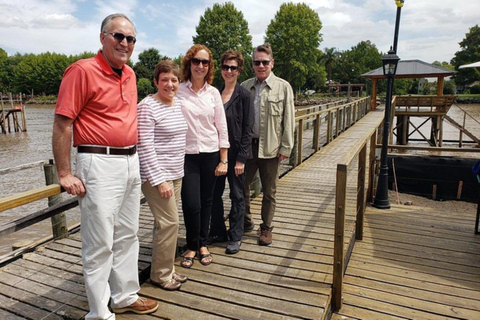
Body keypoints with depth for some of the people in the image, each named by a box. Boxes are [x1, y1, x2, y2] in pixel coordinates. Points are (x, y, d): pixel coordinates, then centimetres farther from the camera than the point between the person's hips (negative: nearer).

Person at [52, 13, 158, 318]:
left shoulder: (130, 74, 13)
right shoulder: (82, 70, -10)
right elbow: (62, 124, -12)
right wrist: (65, 174, -13)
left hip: (131, 162, 8)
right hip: (100, 165, -7)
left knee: (127, 236, 16)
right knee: (100, 244, 1)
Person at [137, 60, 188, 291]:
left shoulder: (178, 105, 12)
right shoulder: (147, 107, -13)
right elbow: (145, 147, -18)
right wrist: (159, 180, -20)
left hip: (175, 174, 8)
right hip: (157, 175, -8)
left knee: (166, 222, 14)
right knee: (170, 222, -5)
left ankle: (166, 269, 27)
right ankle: (161, 274, 12)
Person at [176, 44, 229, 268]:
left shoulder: (213, 93, 4)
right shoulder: (178, 92, -2)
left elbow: (222, 127, 5)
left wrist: (223, 160, 2)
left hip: (210, 153, 2)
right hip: (186, 154, -2)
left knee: (206, 201, 10)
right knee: (191, 204, -5)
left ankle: (202, 244, 29)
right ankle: (191, 247, 20)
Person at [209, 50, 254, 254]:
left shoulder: (244, 95, -7)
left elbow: (248, 129, -10)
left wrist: (241, 159, -14)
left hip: (235, 153, -5)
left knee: (237, 195, 7)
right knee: (215, 193, 12)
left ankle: (235, 237, 21)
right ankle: (217, 232, 30)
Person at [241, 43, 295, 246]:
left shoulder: (283, 87, -1)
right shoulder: (245, 87, 6)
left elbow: (288, 120, -2)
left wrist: (286, 147, -7)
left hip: (270, 147, -2)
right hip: (247, 145, 3)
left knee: (269, 191, 10)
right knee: (241, 186, 11)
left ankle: (266, 228, 27)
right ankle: (246, 222, 32)